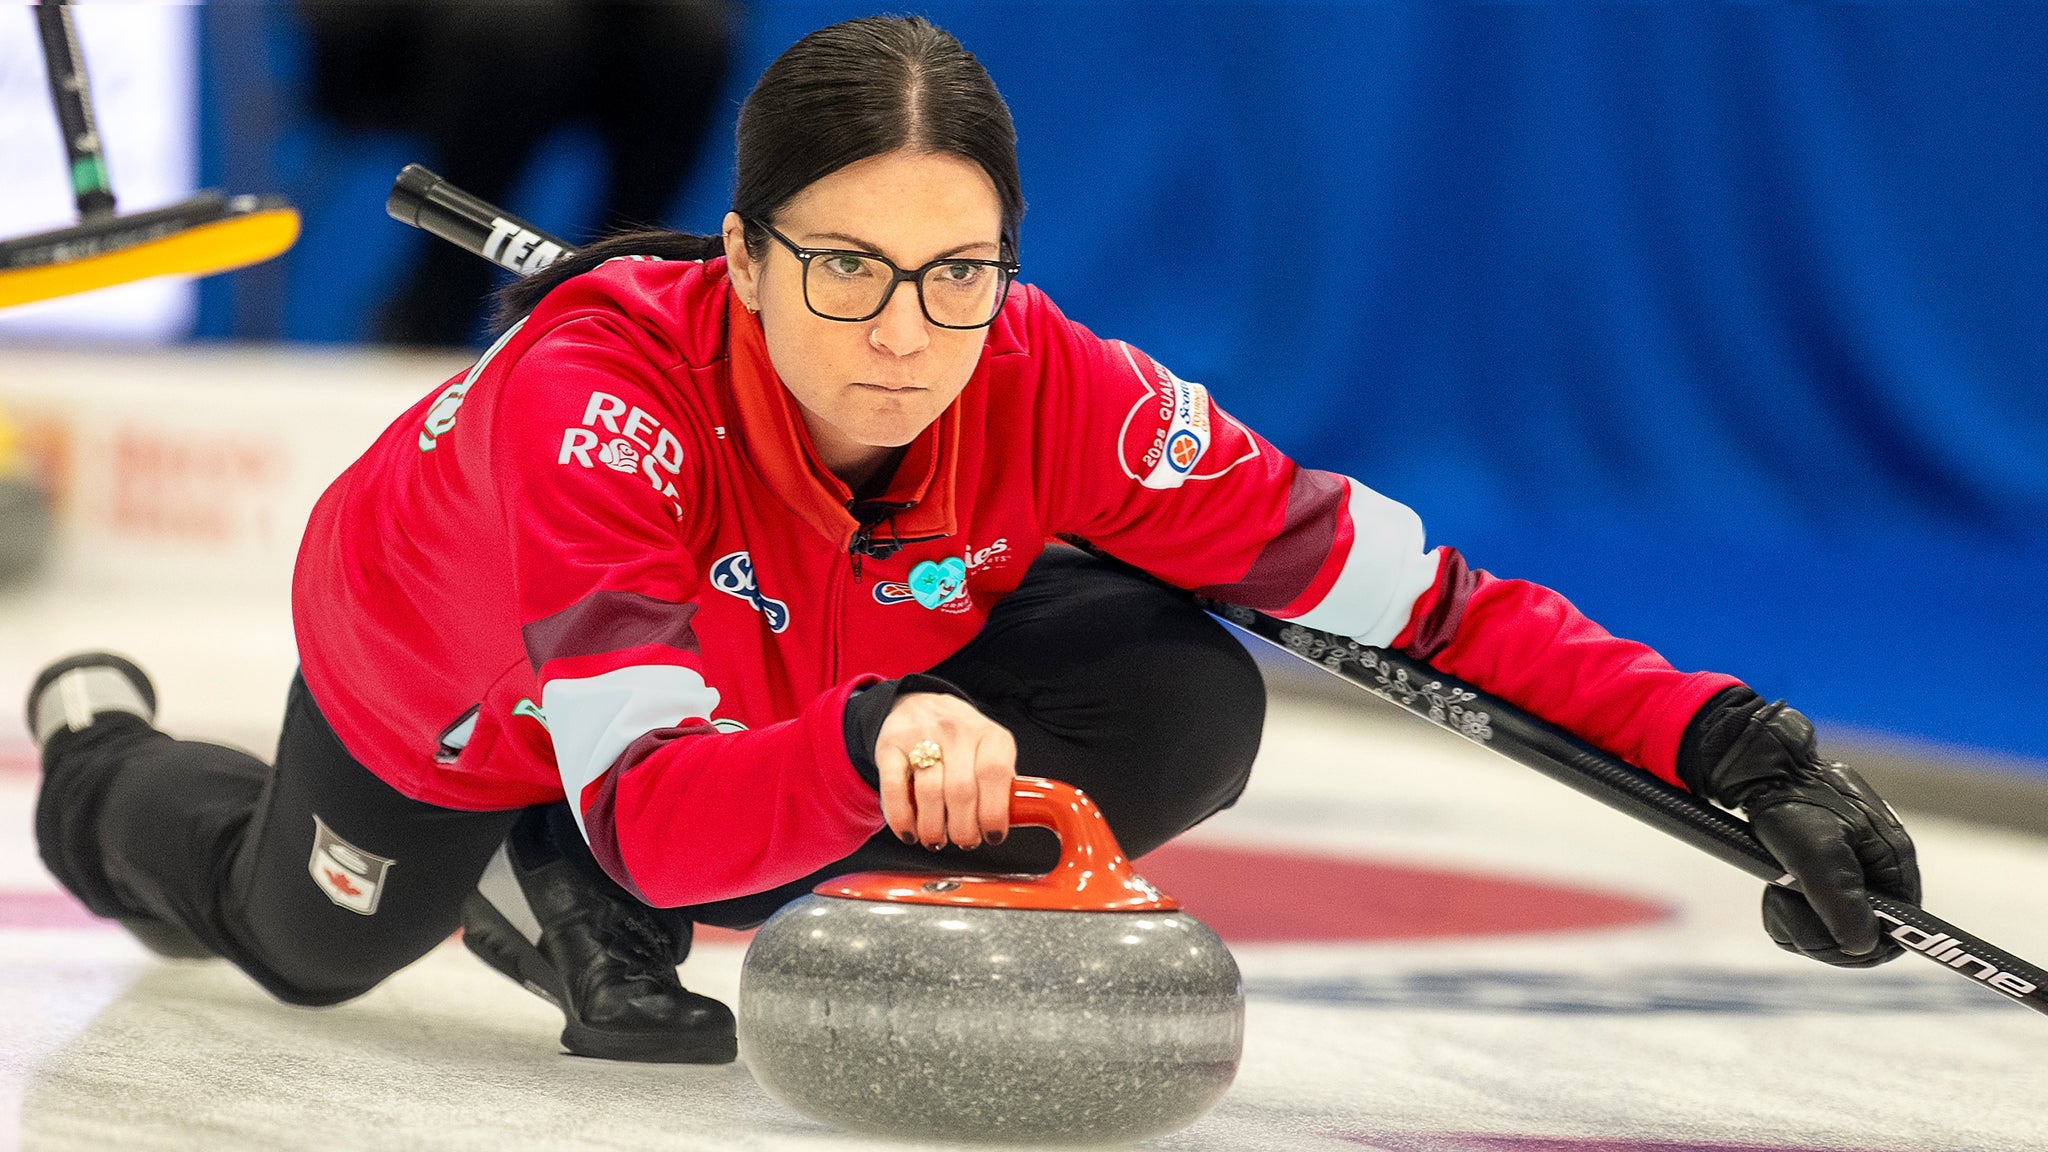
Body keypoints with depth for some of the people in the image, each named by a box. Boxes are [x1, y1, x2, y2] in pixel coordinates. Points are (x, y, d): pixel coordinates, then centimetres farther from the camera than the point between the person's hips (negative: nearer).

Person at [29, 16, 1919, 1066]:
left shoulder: (1056, 396, -36)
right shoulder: (595, 396, -44)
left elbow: (1429, 605, -35)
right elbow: (658, 809, -49)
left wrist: (1720, 745, -47)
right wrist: (859, 746, -68)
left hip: (853, 671, 3)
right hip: (451, 692, -2)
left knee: (1184, 711, -21)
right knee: (298, 940, 22)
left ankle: (596, 921, -3)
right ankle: (102, 755, 59)